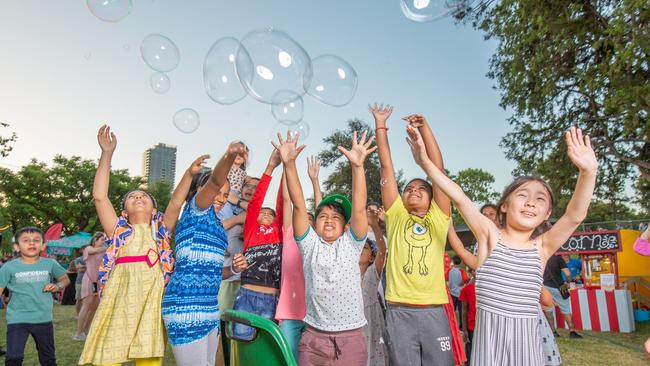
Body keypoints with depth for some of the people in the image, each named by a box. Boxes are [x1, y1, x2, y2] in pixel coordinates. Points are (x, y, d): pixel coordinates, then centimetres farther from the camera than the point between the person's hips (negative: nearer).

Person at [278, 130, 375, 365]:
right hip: (313, 338, 0)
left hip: (351, 337, 0)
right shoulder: (310, 244, 6)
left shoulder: (351, 244, 5)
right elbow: (299, 205, -5)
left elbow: (359, 209, -10)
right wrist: (289, 164, -15)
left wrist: (357, 166, -22)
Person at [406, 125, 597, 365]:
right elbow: (458, 197, -12)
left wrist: (588, 171, -25)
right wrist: (425, 162, -20)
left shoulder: (542, 246, 3)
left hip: (525, 339, 2)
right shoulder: (490, 235, -2)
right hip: (489, 335, -2)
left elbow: (575, 216, -11)